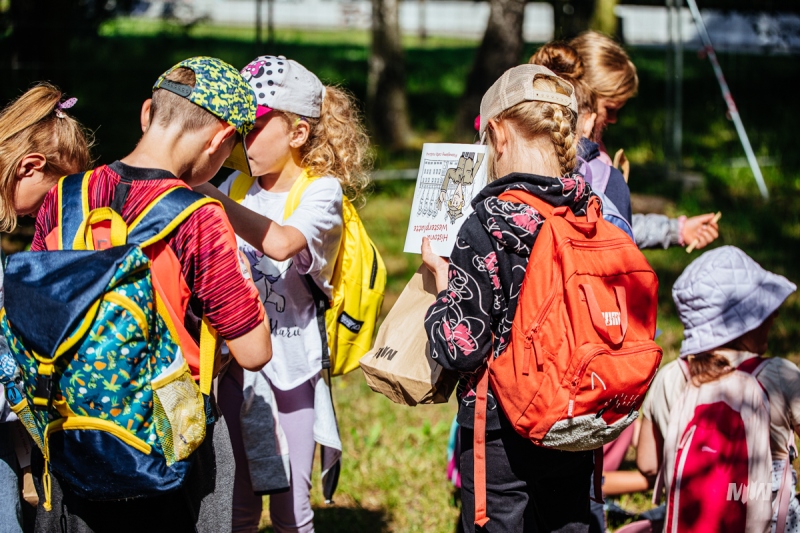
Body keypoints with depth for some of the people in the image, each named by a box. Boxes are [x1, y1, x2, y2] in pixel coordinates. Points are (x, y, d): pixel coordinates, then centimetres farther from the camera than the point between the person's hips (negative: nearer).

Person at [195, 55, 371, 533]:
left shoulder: (321, 191, -11)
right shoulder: (239, 185, 4)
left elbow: (282, 243, -32)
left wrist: (210, 197, -34)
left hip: (291, 366, -4)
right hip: (237, 362, 4)